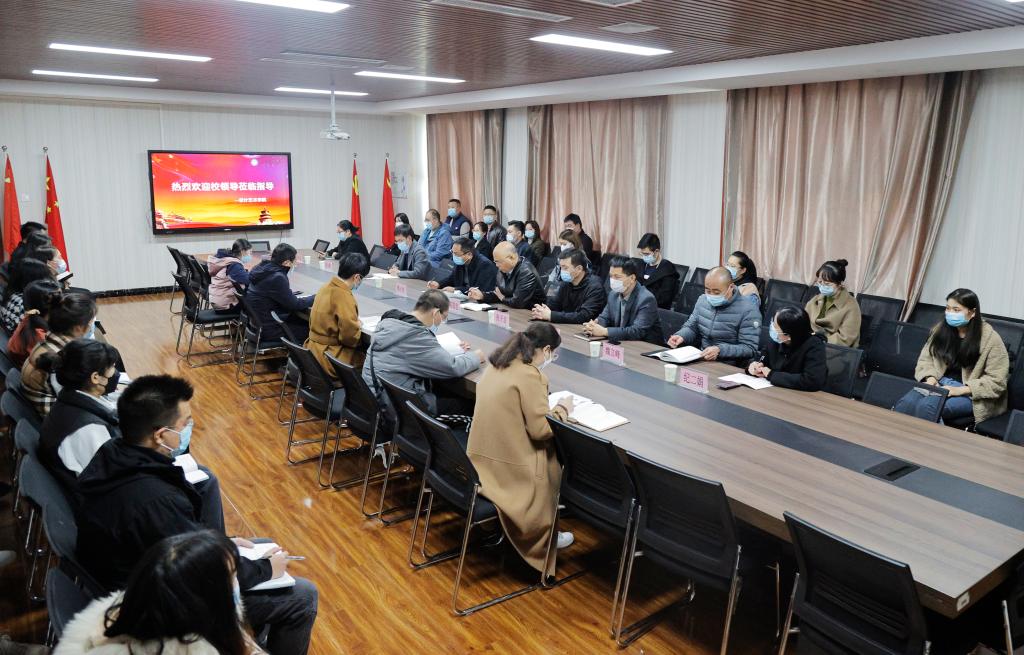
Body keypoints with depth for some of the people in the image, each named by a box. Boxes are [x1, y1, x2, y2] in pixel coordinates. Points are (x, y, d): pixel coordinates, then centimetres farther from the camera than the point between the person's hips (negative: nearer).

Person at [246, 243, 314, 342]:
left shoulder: (262, 267, 1)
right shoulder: (277, 278, -27)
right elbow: (295, 305, -17)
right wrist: (316, 298, -5)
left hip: (259, 321, 9)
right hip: (268, 328, -9)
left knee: (304, 320, 17)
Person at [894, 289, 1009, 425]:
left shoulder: (990, 338, -7)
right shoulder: (942, 329, 8)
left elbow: (996, 380, -9)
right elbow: (926, 358, 13)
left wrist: (961, 390, -19)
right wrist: (931, 378, -8)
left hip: (970, 394, -4)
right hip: (940, 384, 4)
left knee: (926, 407, -34)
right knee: (905, 403, -28)